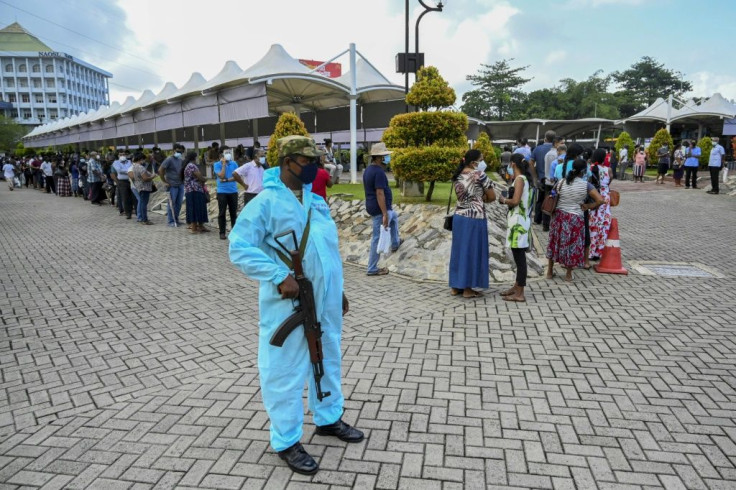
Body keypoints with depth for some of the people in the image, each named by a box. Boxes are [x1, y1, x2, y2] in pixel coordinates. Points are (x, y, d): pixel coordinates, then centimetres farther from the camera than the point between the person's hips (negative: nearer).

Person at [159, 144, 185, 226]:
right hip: (172, 185, -6)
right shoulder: (169, 160, -8)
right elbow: (160, 170, -12)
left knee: (179, 203, 11)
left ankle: (176, 219, 22)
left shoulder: (181, 161, 12)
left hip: (181, 185, 6)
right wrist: (164, 182, -11)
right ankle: (170, 221, 6)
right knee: (171, 203, -1)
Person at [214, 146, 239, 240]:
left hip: (233, 191, 2)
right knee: (222, 213, 2)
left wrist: (226, 180, -13)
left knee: (234, 212, 6)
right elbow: (221, 176, -14)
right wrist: (224, 164, -10)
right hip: (222, 192, -2)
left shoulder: (234, 163, 5)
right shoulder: (217, 164, -1)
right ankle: (222, 232, 8)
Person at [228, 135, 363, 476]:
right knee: (286, 370, 5)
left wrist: (338, 290, 18)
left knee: (328, 360, 20)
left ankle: (328, 418, 41)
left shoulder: (315, 200, 10)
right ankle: (286, 441, 22)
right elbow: (240, 248, -19)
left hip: (325, 301, 8)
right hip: (289, 304, -7)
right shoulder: (266, 202, -13)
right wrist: (279, 276, -27)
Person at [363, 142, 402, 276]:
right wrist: (384, 214, -27)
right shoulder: (379, 172, -21)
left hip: (372, 206, 11)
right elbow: (379, 193, -26)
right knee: (378, 238, -3)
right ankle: (372, 269, 5)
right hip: (380, 209, -10)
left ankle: (395, 243, 47)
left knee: (394, 216, 34)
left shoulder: (368, 169, 10)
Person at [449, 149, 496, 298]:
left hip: (459, 217, 7)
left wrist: (477, 198, 6)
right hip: (475, 218, -6)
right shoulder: (480, 175, -13)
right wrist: (481, 198, 10)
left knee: (459, 249, 13)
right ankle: (468, 288, 10)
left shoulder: (457, 176, 7)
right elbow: (492, 197, -6)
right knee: (472, 251, 3)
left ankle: (456, 286, 19)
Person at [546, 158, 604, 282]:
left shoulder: (561, 182, -3)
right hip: (575, 218, -3)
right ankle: (568, 274, 22)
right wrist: (587, 206, -2)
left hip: (559, 216, 3)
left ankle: (550, 271, 27)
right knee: (572, 245, 11)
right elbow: (600, 200, -15)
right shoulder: (586, 185, -11)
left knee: (555, 243, 16)